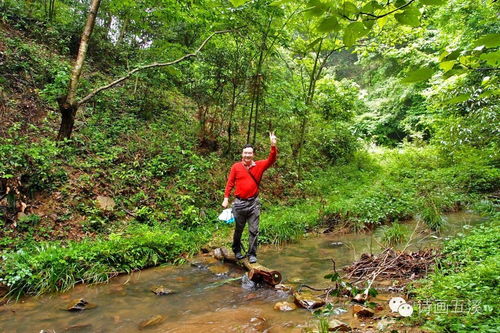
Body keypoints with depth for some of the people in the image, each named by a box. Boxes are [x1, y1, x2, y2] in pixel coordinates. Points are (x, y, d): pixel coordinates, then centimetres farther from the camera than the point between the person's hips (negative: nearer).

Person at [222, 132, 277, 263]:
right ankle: (237, 250, 34)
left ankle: (252, 254, 13)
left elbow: (271, 160, -13)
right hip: (239, 202, 0)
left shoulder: (259, 166, -1)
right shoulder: (236, 167, -3)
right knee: (238, 229, 15)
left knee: (254, 230, 2)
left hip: (254, 203, 1)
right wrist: (226, 198, -6)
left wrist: (273, 146, -27)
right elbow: (230, 183, -1)